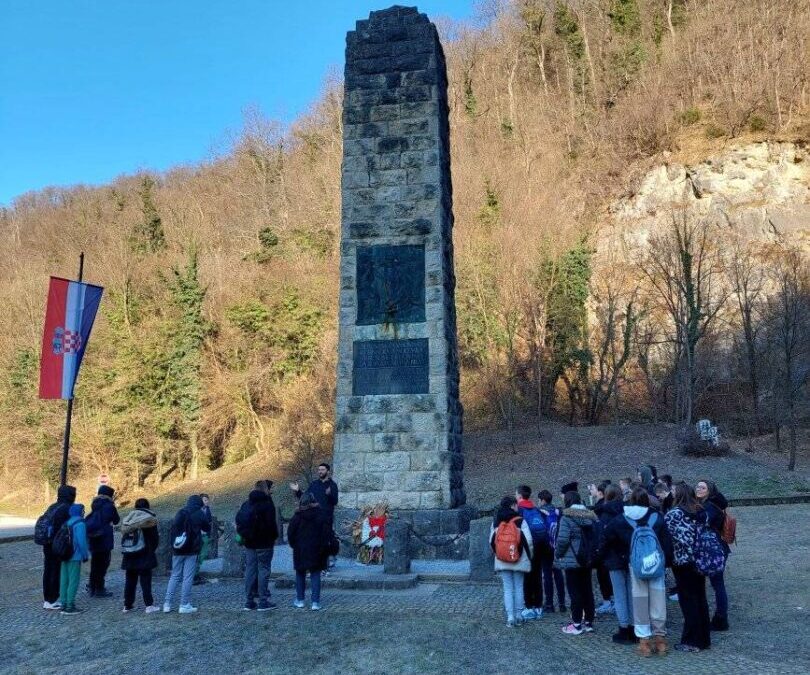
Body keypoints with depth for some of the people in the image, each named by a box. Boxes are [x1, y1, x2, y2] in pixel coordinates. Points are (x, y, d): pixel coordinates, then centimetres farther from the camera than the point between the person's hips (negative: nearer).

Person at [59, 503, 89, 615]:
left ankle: (63, 605, 19)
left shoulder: (67, 523, 11)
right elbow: (82, 542, -18)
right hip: (75, 557, -8)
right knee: (73, 581, -1)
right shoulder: (80, 524, -14)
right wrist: (85, 555, -8)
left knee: (64, 580, 12)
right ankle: (70, 606, 1)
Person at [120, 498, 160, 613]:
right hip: (144, 556, -4)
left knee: (129, 581, 12)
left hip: (128, 556, 4)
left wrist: (125, 551, 14)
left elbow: (123, 537, 8)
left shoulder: (126, 519, 6)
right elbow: (155, 539, -8)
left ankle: (127, 605, 17)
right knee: (145, 580, 0)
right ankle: (149, 605, 0)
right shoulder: (149, 519, -8)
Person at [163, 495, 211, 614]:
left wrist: (173, 545, 3)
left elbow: (173, 528, 0)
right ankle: (184, 605, 0)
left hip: (178, 550, 3)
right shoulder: (199, 514, -2)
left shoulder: (180, 513, 4)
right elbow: (208, 528, 9)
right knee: (188, 577, 0)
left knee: (174, 576, 13)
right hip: (192, 550, -3)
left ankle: (167, 603, 10)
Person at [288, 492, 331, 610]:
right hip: (317, 550, 0)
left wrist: (294, 545, 8)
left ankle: (300, 600, 18)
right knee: (315, 575, 4)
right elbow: (328, 533, -4)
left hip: (300, 550, 0)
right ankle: (315, 602, 0)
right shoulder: (322, 515, -4)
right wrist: (323, 546, 3)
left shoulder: (298, 516, -6)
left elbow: (290, 532, -4)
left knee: (300, 574, 14)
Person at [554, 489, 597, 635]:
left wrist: (558, 554, -6)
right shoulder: (590, 516, 4)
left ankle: (577, 624, 6)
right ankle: (588, 622, 20)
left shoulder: (567, 518, -15)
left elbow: (563, 539, -21)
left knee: (575, 592, 2)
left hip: (572, 560, -6)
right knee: (587, 590, 13)